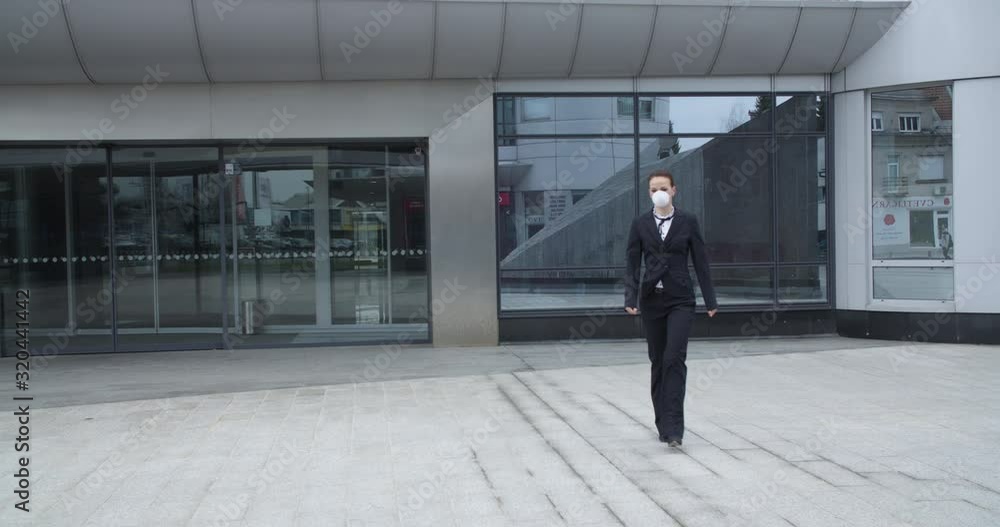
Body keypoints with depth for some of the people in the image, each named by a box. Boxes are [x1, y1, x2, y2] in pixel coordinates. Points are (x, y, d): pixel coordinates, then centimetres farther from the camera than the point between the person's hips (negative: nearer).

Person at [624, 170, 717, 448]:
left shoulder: (688, 221, 1)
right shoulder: (640, 224, 3)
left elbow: (700, 261, 2)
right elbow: (632, 263, 1)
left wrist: (710, 300, 1)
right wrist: (631, 298, -12)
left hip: (680, 299, -2)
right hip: (651, 299, 2)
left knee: (674, 358, -15)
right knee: (658, 361, 8)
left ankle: (673, 427, -15)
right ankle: (664, 423, 19)